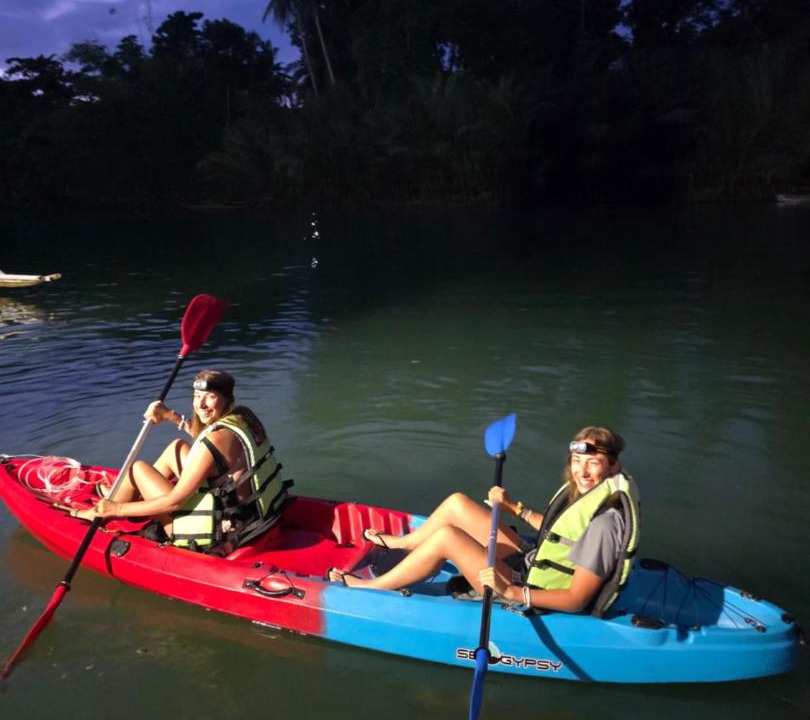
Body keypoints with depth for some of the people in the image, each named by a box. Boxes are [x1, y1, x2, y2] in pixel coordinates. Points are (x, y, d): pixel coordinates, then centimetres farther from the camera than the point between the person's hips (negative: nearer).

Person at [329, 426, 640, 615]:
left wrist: (509, 592, -34)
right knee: (456, 503, 5)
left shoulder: (604, 522, -28)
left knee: (446, 536, -20)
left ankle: (370, 587, 0)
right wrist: (513, 507, 13)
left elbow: (576, 599, -27)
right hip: (531, 564, 9)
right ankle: (397, 543, 31)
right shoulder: (582, 491, -2)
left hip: (534, 598, -9)